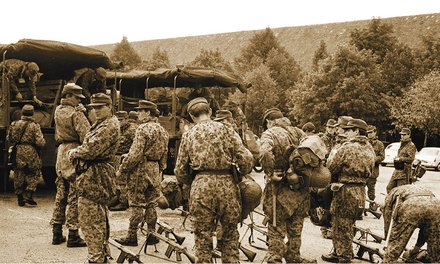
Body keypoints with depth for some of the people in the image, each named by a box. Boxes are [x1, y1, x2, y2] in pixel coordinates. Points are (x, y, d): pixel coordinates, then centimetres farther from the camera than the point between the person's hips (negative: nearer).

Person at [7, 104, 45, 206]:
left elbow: (9, 139, 12)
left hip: (17, 153, 4)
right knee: (33, 175, 9)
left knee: (18, 176, 12)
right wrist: (43, 141, 8)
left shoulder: (14, 124, 5)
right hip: (30, 153, -4)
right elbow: (40, 142, -14)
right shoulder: (34, 126, -9)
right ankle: (28, 196, -1)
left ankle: (20, 198, 17)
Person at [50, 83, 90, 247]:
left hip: (61, 152, 8)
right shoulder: (76, 113, -12)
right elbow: (85, 135, -18)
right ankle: (73, 236, -1)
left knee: (61, 194, 14)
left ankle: (57, 233, 19)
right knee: (74, 196, -4)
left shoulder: (58, 111, 12)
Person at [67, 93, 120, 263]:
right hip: (98, 175, 11)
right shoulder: (101, 124, 19)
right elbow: (92, 145, 18)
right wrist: (76, 152, 0)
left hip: (94, 176, -11)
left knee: (89, 218, -8)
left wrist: (74, 153, -7)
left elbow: (92, 149, -23)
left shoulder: (109, 125, -15)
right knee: (99, 217, 18)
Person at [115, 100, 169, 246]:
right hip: (155, 171, 8)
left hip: (140, 170, -8)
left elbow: (135, 154, -20)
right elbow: (165, 154, 16)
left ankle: (132, 236, 5)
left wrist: (122, 170, -13)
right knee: (151, 204, 12)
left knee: (136, 204, -1)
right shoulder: (162, 130, 11)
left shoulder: (143, 129, -15)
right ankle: (152, 235, 16)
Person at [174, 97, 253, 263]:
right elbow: (246, 159, -1)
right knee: (230, 233, 15)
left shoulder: (188, 135, 8)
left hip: (201, 185, 0)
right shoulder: (224, 130, 5)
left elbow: (180, 171, 9)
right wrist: (241, 175, 18)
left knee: (202, 236, 9)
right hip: (226, 184, 0)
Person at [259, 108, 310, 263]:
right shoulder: (298, 132, 11)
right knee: (295, 230, 17)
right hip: (301, 191, 5)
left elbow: (265, 154, -26)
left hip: (280, 189, -5)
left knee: (276, 230, 5)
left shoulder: (269, 134, -5)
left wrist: (270, 173, -15)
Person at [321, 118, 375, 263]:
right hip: (361, 190, 8)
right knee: (348, 225, 19)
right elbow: (369, 172, 10)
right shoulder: (370, 150, 8)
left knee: (341, 225, 4)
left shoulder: (348, 147, -16)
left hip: (346, 191, -8)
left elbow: (331, 167, -12)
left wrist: (333, 179, 7)